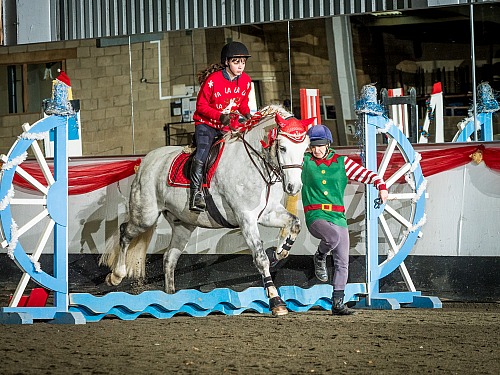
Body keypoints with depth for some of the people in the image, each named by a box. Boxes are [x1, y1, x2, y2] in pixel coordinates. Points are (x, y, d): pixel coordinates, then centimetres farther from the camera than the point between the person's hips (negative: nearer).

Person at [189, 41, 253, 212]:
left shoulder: (246, 81, 0)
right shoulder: (212, 80, -17)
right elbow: (201, 105, -11)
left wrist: (246, 113, -8)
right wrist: (220, 116, -24)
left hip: (231, 126, 5)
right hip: (207, 124, -5)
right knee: (202, 153, -25)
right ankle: (196, 194, -27)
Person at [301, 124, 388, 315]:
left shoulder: (342, 162, 9)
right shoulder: (304, 162, 6)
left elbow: (365, 174, 6)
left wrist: (381, 186, -9)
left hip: (338, 217, 3)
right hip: (315, 216, -3)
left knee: (342, 262, 0)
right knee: (333, 236, -35)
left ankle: (337, 303, 9)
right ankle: (320, 257, -2)